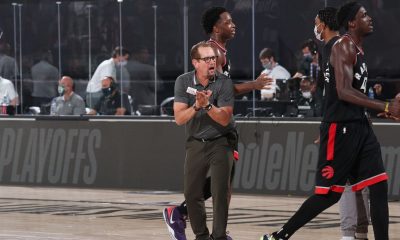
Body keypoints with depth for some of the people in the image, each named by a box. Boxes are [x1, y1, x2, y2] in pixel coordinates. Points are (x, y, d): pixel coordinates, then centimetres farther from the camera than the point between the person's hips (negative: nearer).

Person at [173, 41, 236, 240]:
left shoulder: (224, 83, -13)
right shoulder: (183, 82, -7)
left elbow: (224, 119, -20)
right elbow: (179, 118, -14)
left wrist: (207, 105, -34)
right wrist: (196, 106, -30)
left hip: (221, 141, -3)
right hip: (196, 142, 3)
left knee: (220, 192, -13)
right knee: (191, 194, 4)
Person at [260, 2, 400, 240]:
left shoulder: (358, 50, 16)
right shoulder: (344, 47, -13)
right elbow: (344, 91, -26)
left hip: (360, 127, 9)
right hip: (340, 129, -9)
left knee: (379, 186, 0)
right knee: (329, 193, -4)